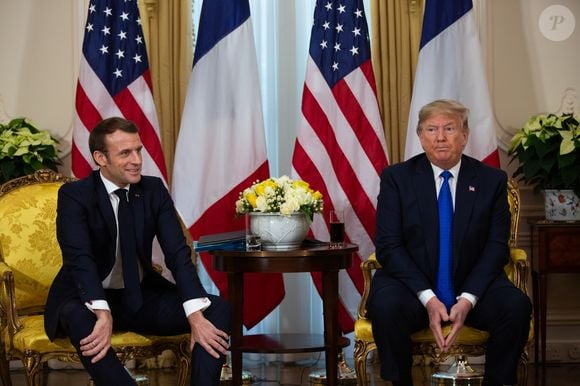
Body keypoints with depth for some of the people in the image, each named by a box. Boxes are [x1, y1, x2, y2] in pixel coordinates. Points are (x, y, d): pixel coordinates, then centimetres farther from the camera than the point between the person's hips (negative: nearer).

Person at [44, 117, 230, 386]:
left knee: (217, 308, -15)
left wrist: (196, 315, -28)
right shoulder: (74, 195, -13)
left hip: (142, 296, 4)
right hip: (88, 299, -4)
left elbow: (178, 253, -12)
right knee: (78, 318, -39)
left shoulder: (154, 190, -2)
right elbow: (80, 258, -28)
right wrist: (103, 314, -46)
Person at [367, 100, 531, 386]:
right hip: (412, 285, -1)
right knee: (386, 306, -33)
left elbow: (496, 246, 0)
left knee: (517, 306, -27)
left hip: (472, 287, 2)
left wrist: (468, 299, -16)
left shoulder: (492, 180, 5)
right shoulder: (396, 177, 1)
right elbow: (388, 245, -6)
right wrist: (428, 298, -18)